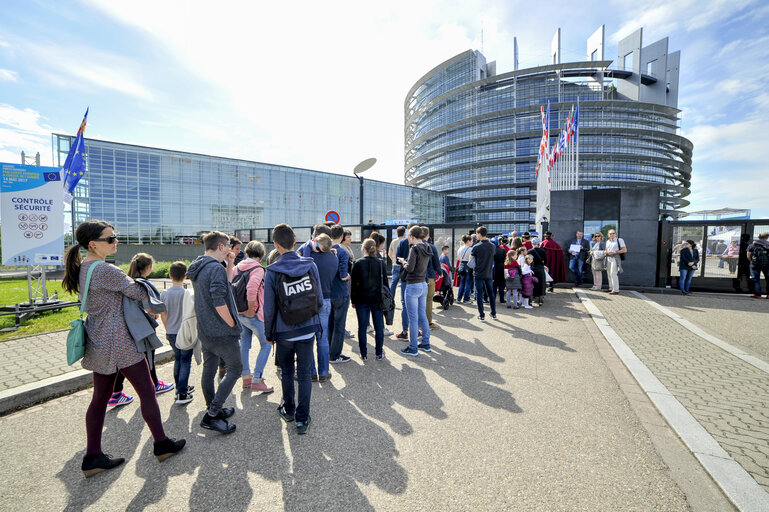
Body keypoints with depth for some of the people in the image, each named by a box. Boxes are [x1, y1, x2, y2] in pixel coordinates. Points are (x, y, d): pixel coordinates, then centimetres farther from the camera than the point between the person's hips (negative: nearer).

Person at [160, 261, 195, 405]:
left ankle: (180, 387, 31)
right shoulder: (186, 294, -16)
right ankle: (182, 394, 4)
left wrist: (167, 330, 19)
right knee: (185, 362, 3)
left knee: (177, 359, 19)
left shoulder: (164, 293, 0)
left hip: (171, 333, 6)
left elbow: (163, 314, 7)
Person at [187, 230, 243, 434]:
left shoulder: (197, 268, 9)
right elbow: (220, 303, -28)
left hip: (204, 331, 9)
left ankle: (213, 410, 32)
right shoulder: (215, 268, -21)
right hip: (222, 333, -9)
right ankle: (212, 414, 5)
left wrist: (229, 264, 7)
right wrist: (233, 324, -14)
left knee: (208, 370, 17)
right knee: (235, 368, 4)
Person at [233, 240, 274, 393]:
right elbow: (251, 288, -30)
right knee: (266, 345, 4)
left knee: (244, 344, 19)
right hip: (253, 315, -8)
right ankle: (256, 380, 2)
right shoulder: (258, 269, -16)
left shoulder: (237, 267, 7)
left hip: (239, 313, 8)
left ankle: (246, 377, 28)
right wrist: (251, 308, -19)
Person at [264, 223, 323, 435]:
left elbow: (269, 308, -6)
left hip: (284, 332, 0)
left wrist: (269, 333, 8)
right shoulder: (310, 265, -8)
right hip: (308, 329, 1)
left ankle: (288, 410, 40)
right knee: (304, 374, 11)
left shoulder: (272, 271, -12)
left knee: (287, 372, 21)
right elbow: (319, 299, -1)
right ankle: (302, 419, 18)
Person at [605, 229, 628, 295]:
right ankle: (611, 288, 13)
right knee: (609, 274, 6)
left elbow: (625, 250, -5)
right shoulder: (607, 241, 18)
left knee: (613, 273, -14)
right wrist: (605, 252, 2)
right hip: (608, 258, 6)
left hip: (615, 258, -6)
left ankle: (616, 290, -12)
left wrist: (614, 252, -15)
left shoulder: (619, 240, 0)